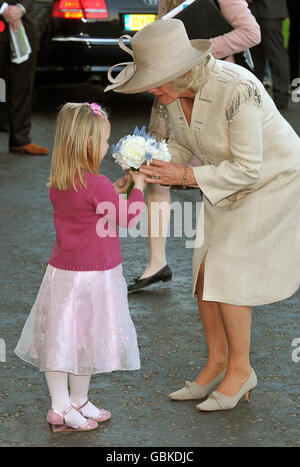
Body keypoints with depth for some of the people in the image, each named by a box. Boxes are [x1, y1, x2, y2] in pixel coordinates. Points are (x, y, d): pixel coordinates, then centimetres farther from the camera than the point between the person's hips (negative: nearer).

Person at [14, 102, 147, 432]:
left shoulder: (58, 184, 2)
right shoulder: (97, 185, -20)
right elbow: (128, 218, -9)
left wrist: (115, 190, 17)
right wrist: (137, 188, 4)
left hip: (61, 271, 7)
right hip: (93, 275, -7)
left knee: (59, 340, 8)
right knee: (86, 338, 8)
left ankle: (60, 407, 11)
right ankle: (77, 403, 21)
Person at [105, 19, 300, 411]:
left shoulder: (236, 91, -36)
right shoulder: (178, 90, -11)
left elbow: (247, 168, -29)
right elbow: (183, 144, 6)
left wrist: (184, 177, -29)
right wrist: (154, 168, -12)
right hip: (230, 181, 8)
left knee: (224, 272, -10)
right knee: (204, 273, 4)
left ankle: (240, 368, 6)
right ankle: (217, 365, 18)